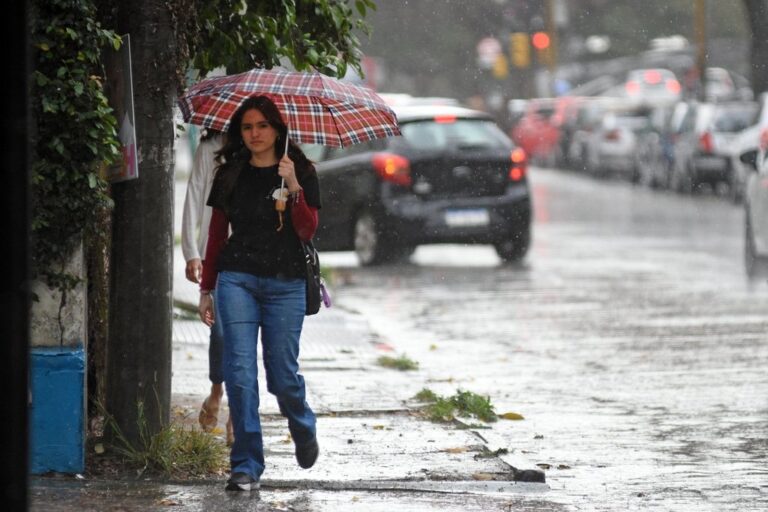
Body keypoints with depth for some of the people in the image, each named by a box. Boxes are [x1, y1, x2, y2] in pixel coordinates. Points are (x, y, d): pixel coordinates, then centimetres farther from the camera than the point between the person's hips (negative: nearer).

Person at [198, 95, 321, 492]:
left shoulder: (301, 173, 4)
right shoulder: (230, 175, 10)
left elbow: (308, 231, -6)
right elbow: (216, 234, 14)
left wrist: (294, 188, -21)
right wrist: (206, 289, 12)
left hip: (285, 283, -1)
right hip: (236, 280, 1)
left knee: (281, 374, 0)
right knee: (240, 372, -8)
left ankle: (303, 429, 33)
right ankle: (246, 466, -4)